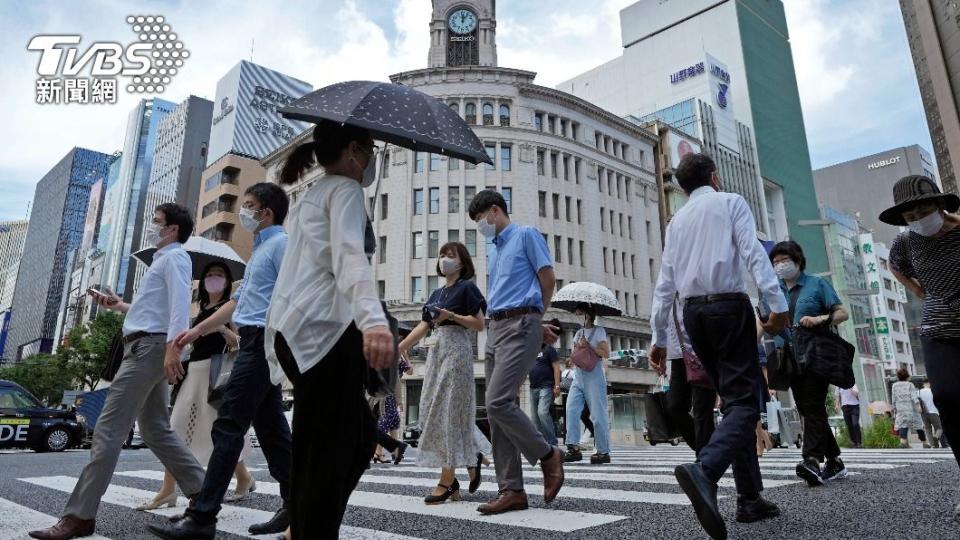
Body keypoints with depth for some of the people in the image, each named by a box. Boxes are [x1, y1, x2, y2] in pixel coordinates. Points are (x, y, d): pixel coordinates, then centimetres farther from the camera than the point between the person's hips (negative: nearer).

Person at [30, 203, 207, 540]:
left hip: (150, 346, -11)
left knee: (109, 428, -11)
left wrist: (172, 346, -31)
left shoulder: (174, 256, -4)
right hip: (146, 347, 11)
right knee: (155, 430, 10)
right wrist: (120, 306, 28)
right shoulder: (163, 260, 27)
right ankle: (202, 493, 12)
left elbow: (180, 303, -20)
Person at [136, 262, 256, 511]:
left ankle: (244, 479, 13)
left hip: (214, 370, -7)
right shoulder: (202, 310, 19)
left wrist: (221, 328, -26)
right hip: (193, 369, 7)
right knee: (178, 426, 0)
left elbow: (238, 342, -9)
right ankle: (168, 490, 3)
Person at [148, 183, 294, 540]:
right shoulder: (260, 249, 25)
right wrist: (197, 331, 26)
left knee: (228, 427, -8)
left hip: (263, 341, -10)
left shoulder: (281, 243, -6)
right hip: (256, 343, 10)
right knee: (271, 429, 8)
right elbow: (237, 302, 28)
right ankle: (295, 507, 13)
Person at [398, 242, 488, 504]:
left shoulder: (466, 287, -1)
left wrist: (451, 315, -20)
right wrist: (398, 348, 7)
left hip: (456, 348, -8)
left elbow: (479, 324, -7)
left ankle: (447, 482, -4)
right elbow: (423, 327, 15)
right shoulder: (436, 294, 20)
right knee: (432, 410, 4)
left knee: (449, 411, -8)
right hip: (436, 350, 8)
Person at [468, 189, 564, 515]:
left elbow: (548, 278, -1)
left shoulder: (526, 235, 3)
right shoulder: (492, 251, 24)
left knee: (498, 402, -19)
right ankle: (511, 490, 7)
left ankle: (547, 455, 3)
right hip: (495, 329, 8)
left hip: (519, 326, -8)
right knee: (496, 410, 2)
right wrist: (537, 324, 17)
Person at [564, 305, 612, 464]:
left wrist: (588, 346, -13)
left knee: (598, 415, -4)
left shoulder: (599, 331, 2)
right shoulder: (578, 333, 20)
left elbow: (605, 353, -5)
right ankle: (574, 448, -6)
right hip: (578, 378, 6)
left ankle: (603, 452, 4)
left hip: (594, 377, -6)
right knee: (571, 411, -8)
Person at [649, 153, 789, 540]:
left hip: (694, 312, 6)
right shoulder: (730, 202, 6)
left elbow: (665, 284, 15)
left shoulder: (677, 220, 19)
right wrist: (778, 303, -14)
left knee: (733, 401, 12)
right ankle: (704, 470, -34)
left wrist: (659, 337, 16)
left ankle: (750, 499, 12)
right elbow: (753, 251, -10)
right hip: (729, 306, -5)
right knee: (744, 402, -8)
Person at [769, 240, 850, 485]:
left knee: (812, 407, -17)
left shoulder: (817, 284, 3)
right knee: (807, 410, 8)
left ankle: (812, 461, -25)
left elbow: (842, 313, -1)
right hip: (791, 360, 5)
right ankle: (834, 462, 20)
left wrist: (819, 319, -20)